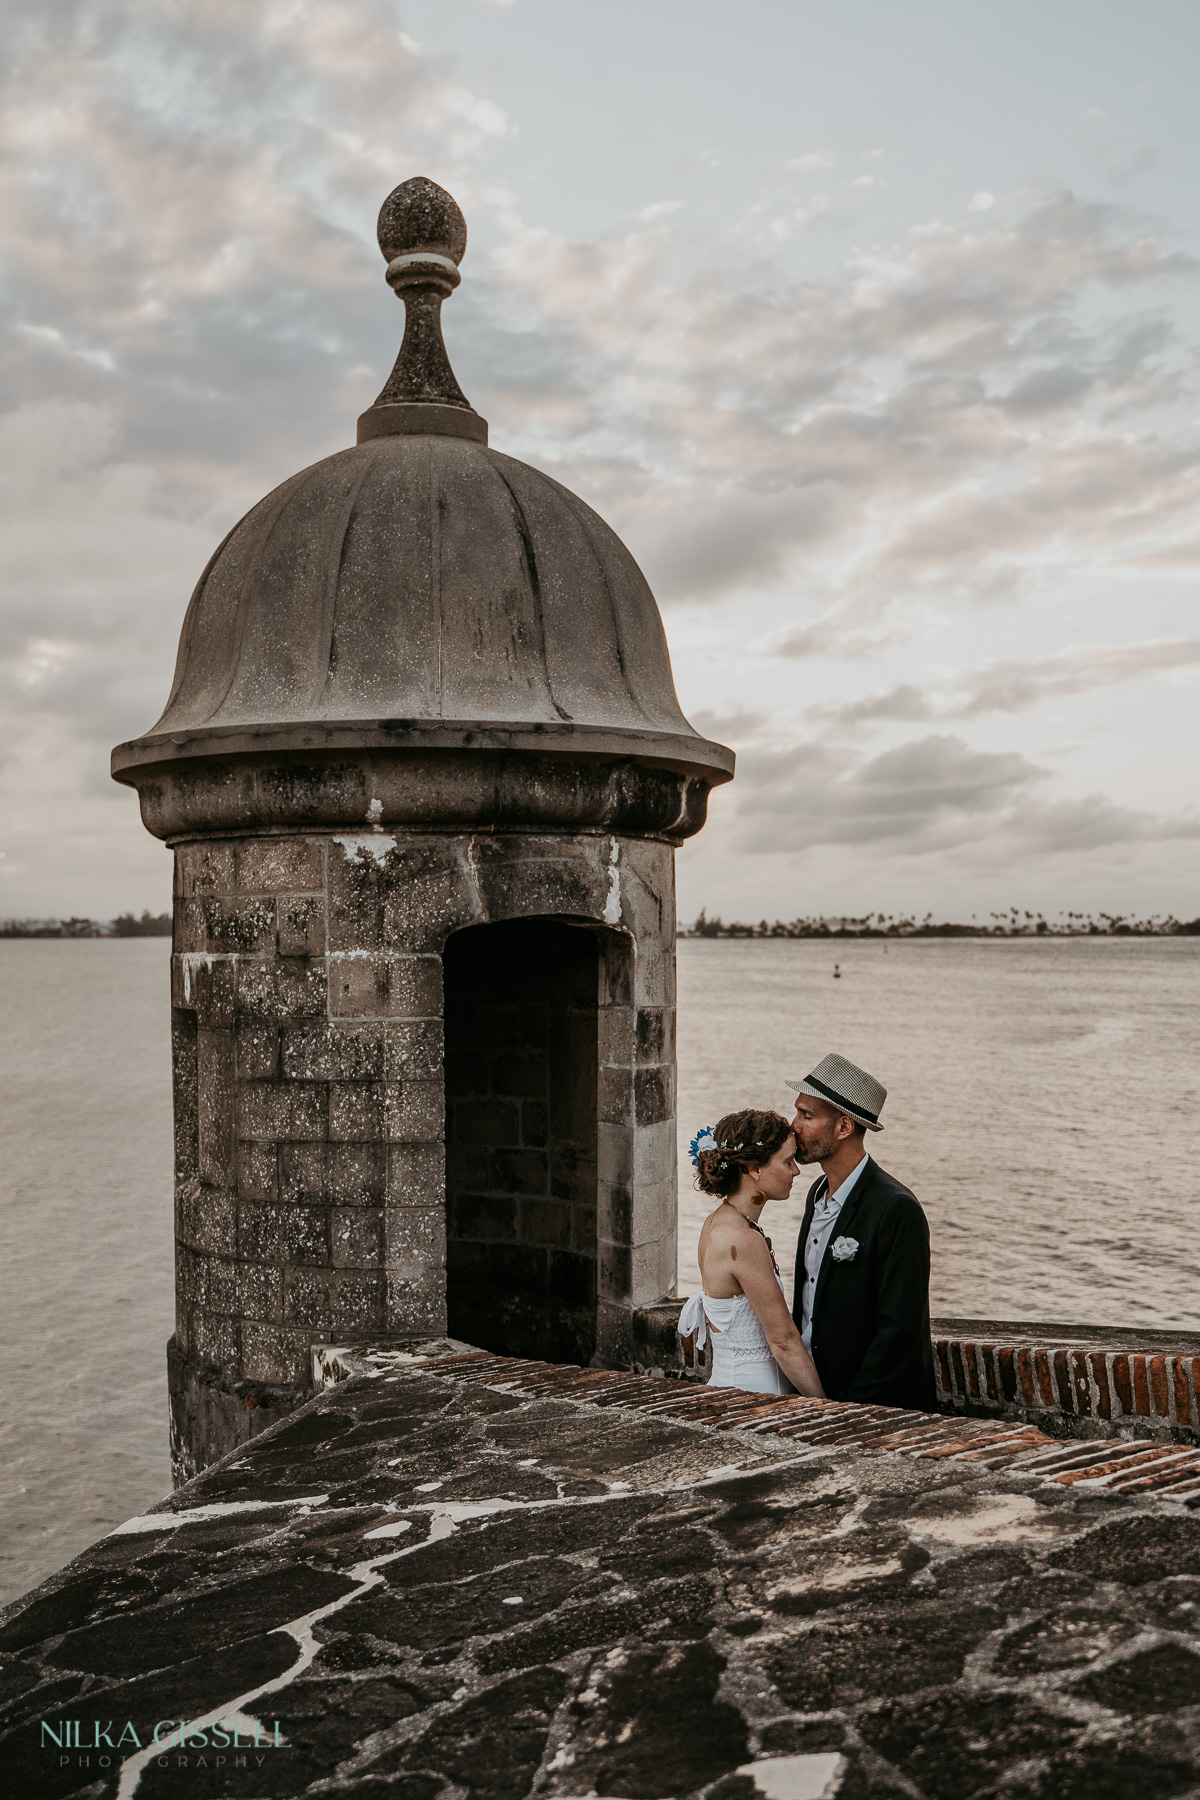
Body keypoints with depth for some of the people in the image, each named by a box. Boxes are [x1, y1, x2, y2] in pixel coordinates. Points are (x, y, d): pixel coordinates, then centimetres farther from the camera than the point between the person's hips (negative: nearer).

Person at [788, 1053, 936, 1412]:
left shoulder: (897, 1210, -19)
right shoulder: (818, 1194, 8)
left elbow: (901, 1331, -20)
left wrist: (849, 1406, -17)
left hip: (878, 1407, -7)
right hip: (814, 1395, 7)